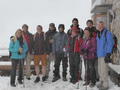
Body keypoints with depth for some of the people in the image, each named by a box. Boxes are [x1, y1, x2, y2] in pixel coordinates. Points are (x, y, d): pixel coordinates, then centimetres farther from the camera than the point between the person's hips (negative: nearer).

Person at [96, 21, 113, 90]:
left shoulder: (107, 33, -10)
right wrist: (96, 52, 17)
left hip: (104, 54, -8)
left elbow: (110, 43, -14)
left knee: (104, 69, -6)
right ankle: (102, 82, 28)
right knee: (100, 69, 14)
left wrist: (108, 54, -19)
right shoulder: (98, 34, 15)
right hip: (99, 54, 8)